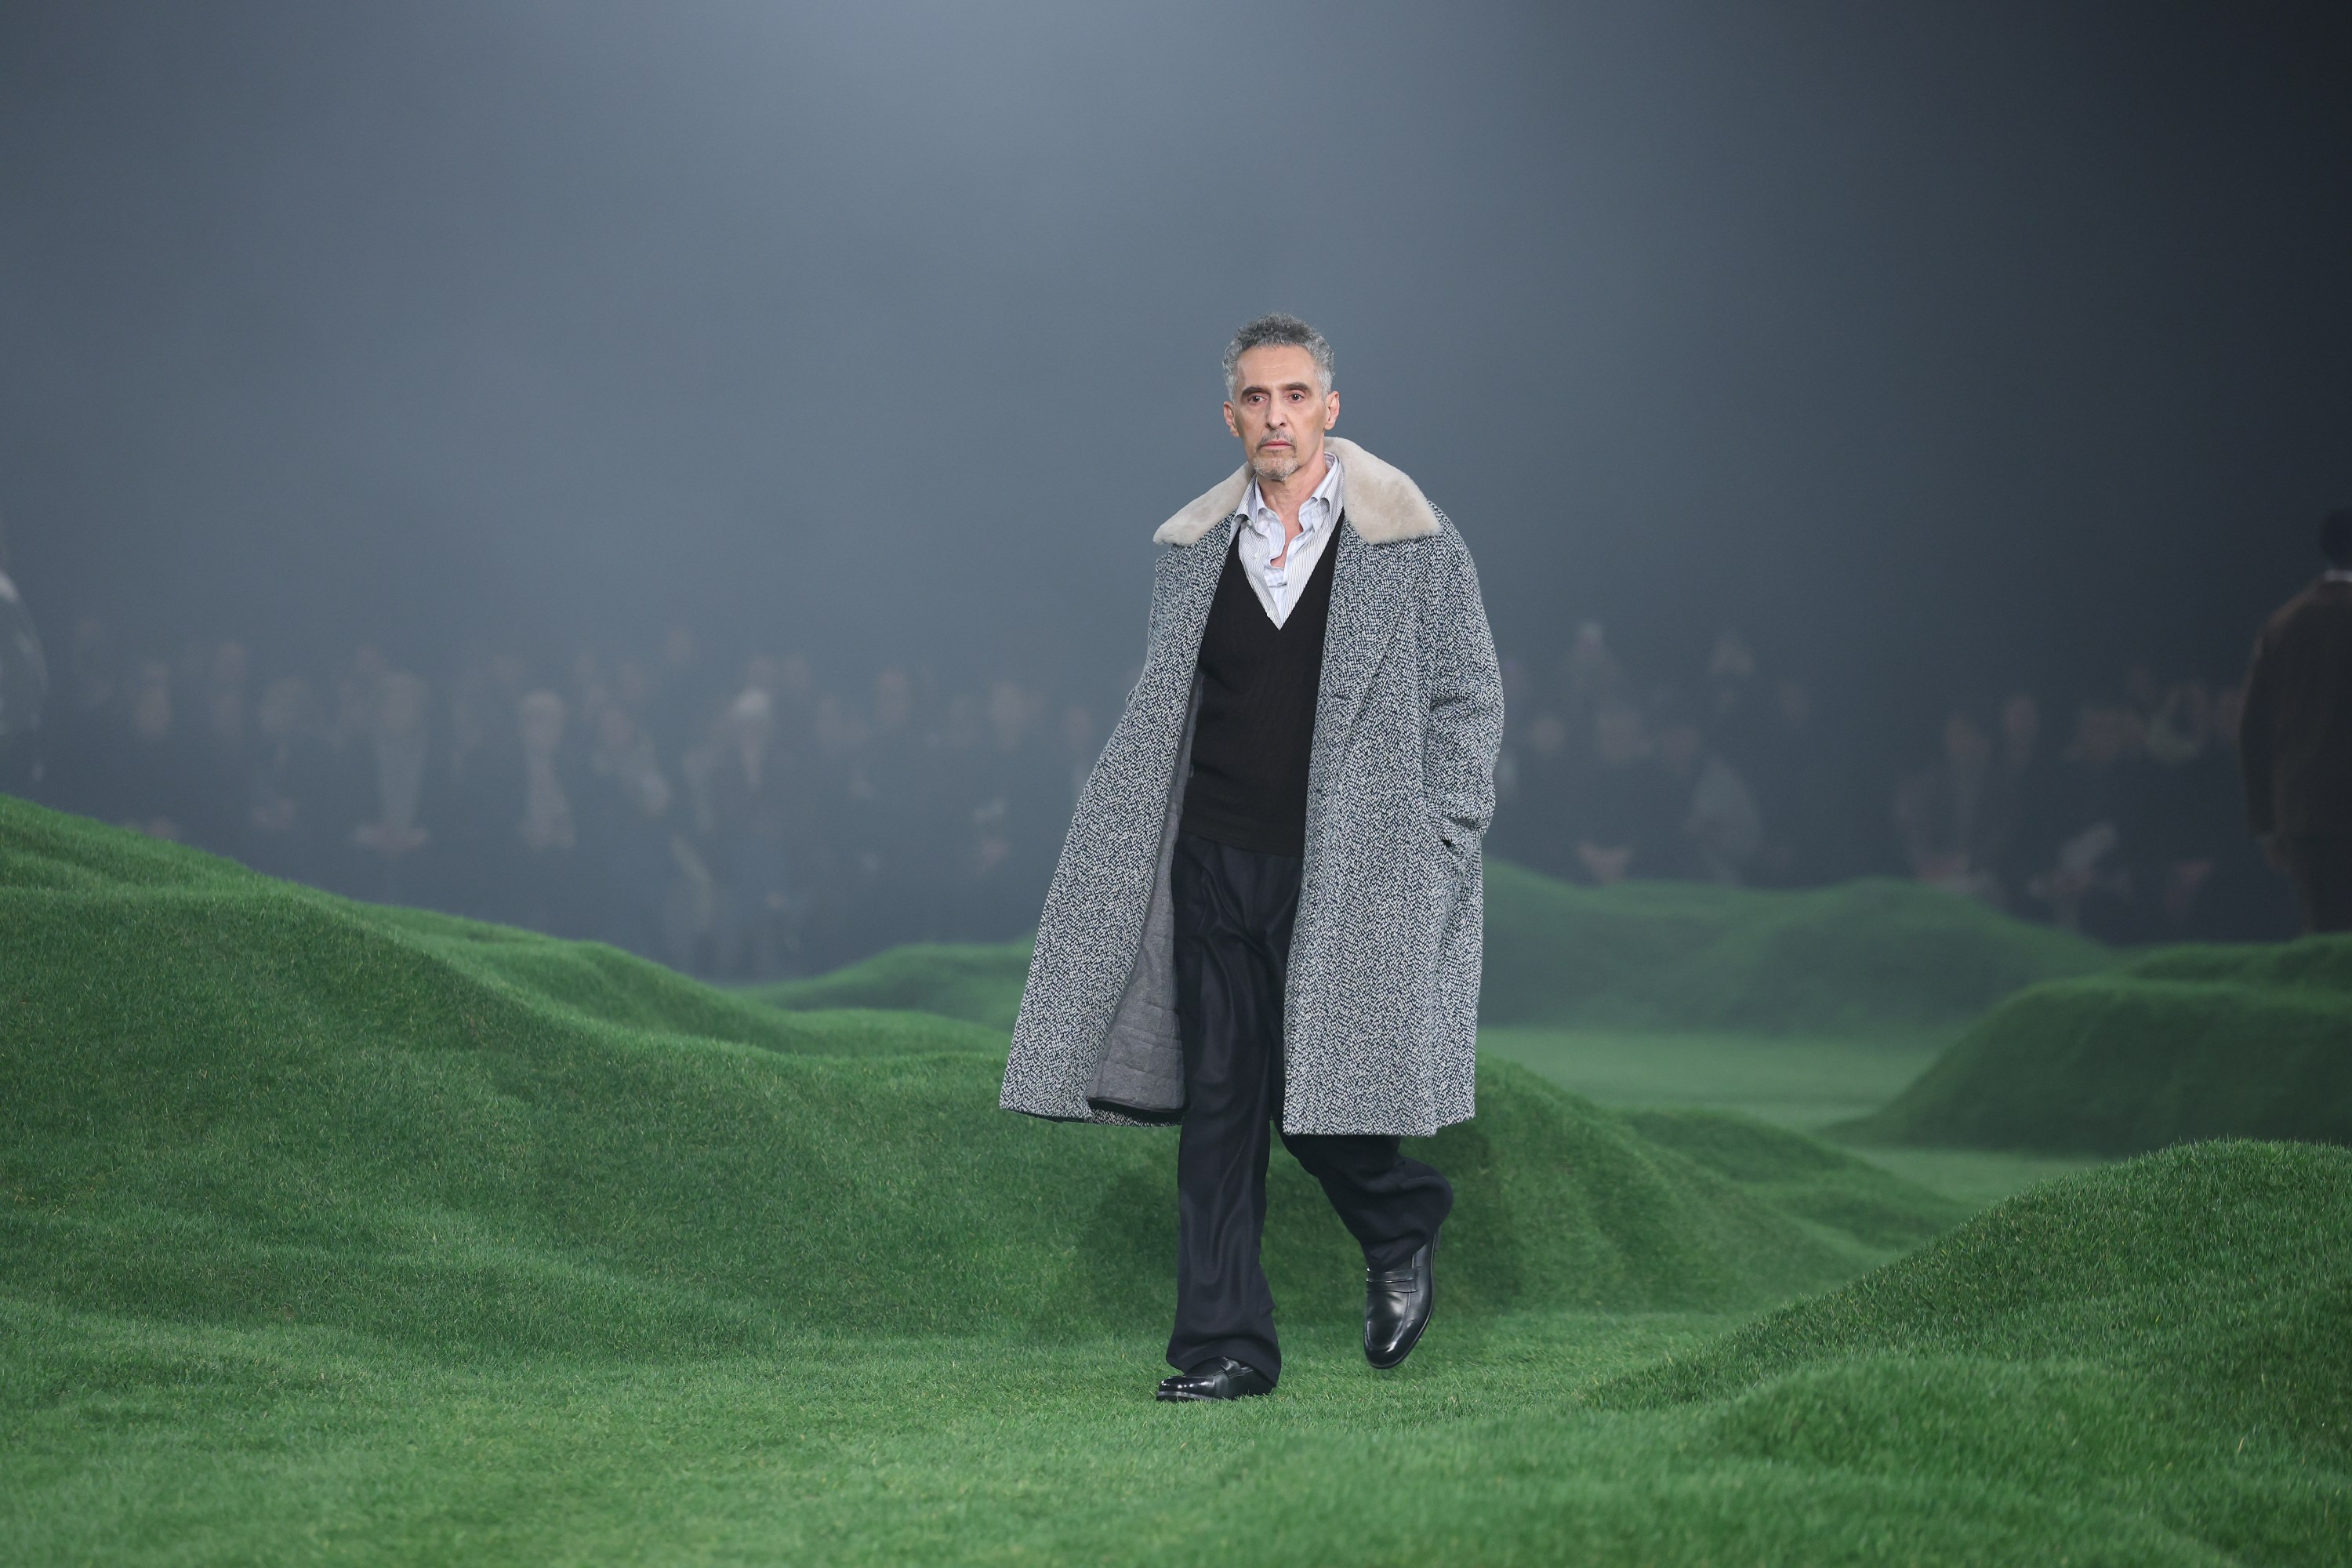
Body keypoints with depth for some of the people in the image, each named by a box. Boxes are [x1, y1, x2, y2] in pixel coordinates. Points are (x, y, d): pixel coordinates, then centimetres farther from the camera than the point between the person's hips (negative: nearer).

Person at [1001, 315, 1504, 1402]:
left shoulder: (1413, 546, -1)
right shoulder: (1191, 553, 10)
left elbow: (1468, 703, 2)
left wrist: (1435, 854, -5)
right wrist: (1123, 855, 11)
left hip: (1343, 878, -3)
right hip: (1215, 865, 3)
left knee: (1317, 1097, -5)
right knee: (1217, 1105, 1)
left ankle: (1402, 1233, 27)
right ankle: (1226, 1346, 6)